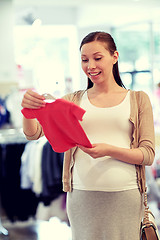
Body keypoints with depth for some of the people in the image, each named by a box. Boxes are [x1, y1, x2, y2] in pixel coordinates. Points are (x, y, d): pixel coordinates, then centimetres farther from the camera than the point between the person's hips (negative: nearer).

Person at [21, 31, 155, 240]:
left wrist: (109, 150, -16)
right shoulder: (73, 101, 11)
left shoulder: (138, 99, 9)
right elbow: (33, 133, 0)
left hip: (125, 196, 0)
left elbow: (148, 154, 2)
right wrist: (29, 108, -22)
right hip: (82, 196, 1)